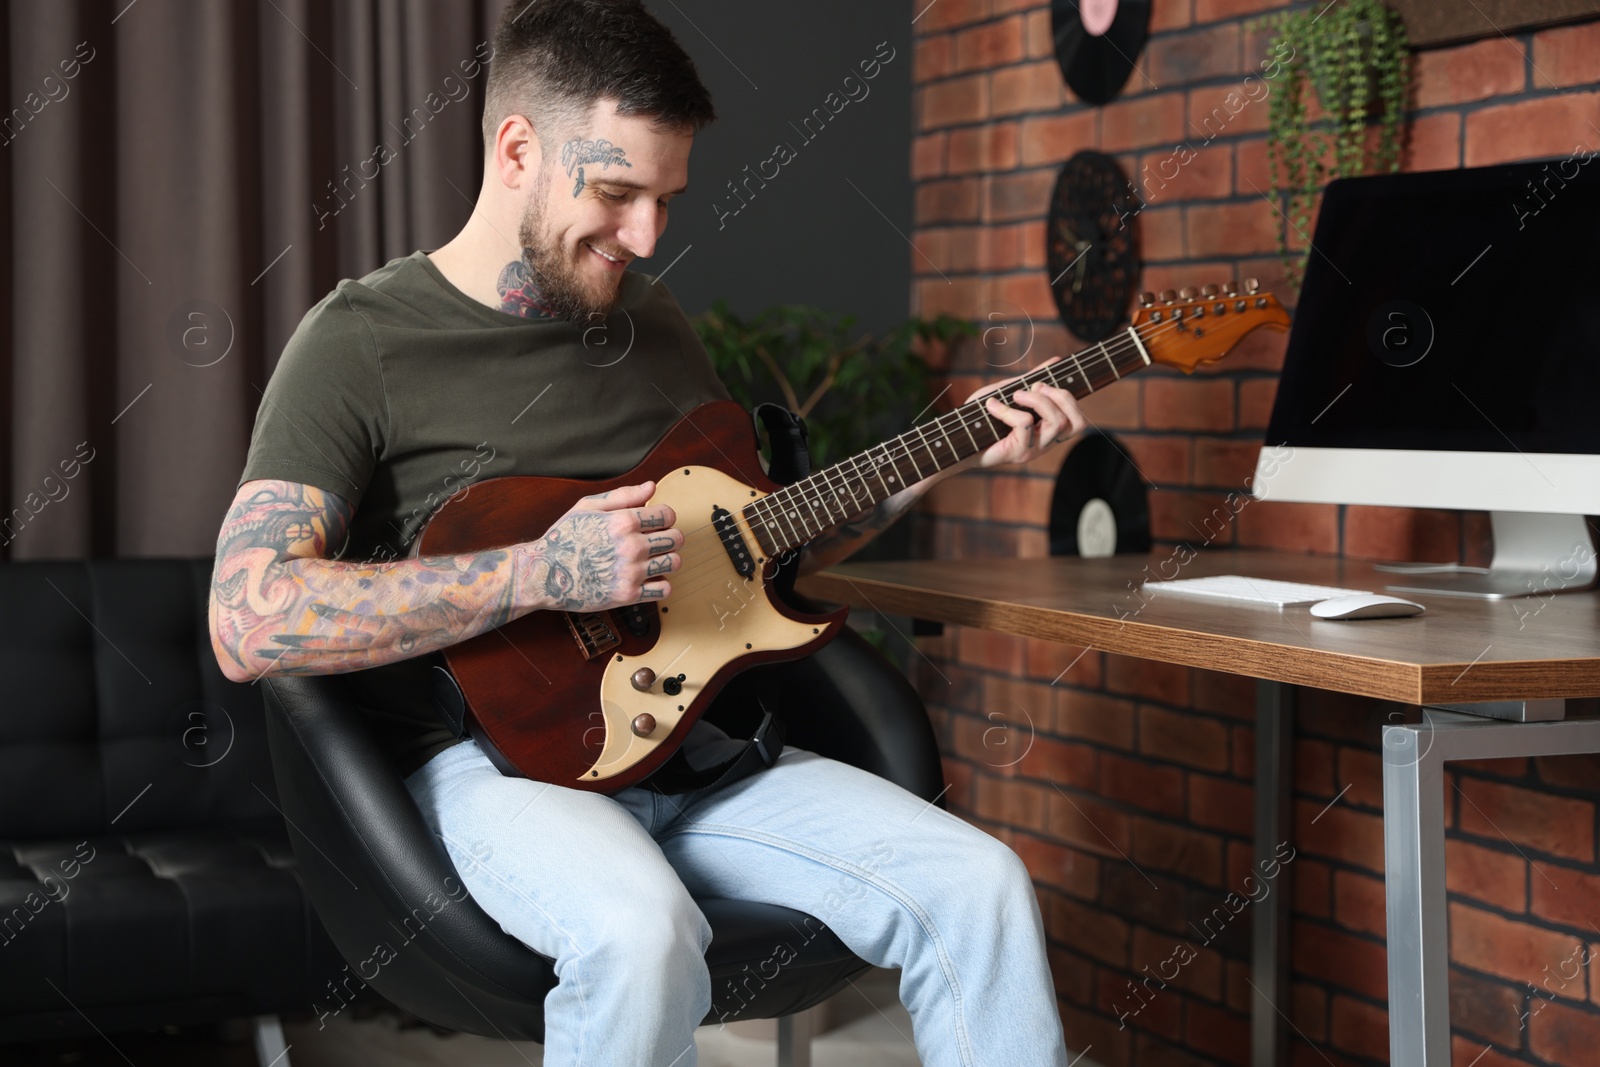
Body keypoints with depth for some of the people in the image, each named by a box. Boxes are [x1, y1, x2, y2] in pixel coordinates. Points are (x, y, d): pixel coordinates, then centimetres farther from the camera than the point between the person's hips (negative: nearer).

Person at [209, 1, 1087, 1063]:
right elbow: (247, 621, -18)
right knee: (643, 935, -38)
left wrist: (949, 459, 13)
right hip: (494, 749, -6)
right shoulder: (363, 340, -6)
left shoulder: (655, 325, 15)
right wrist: (541, 575, -23)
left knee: (981, 888, -15)